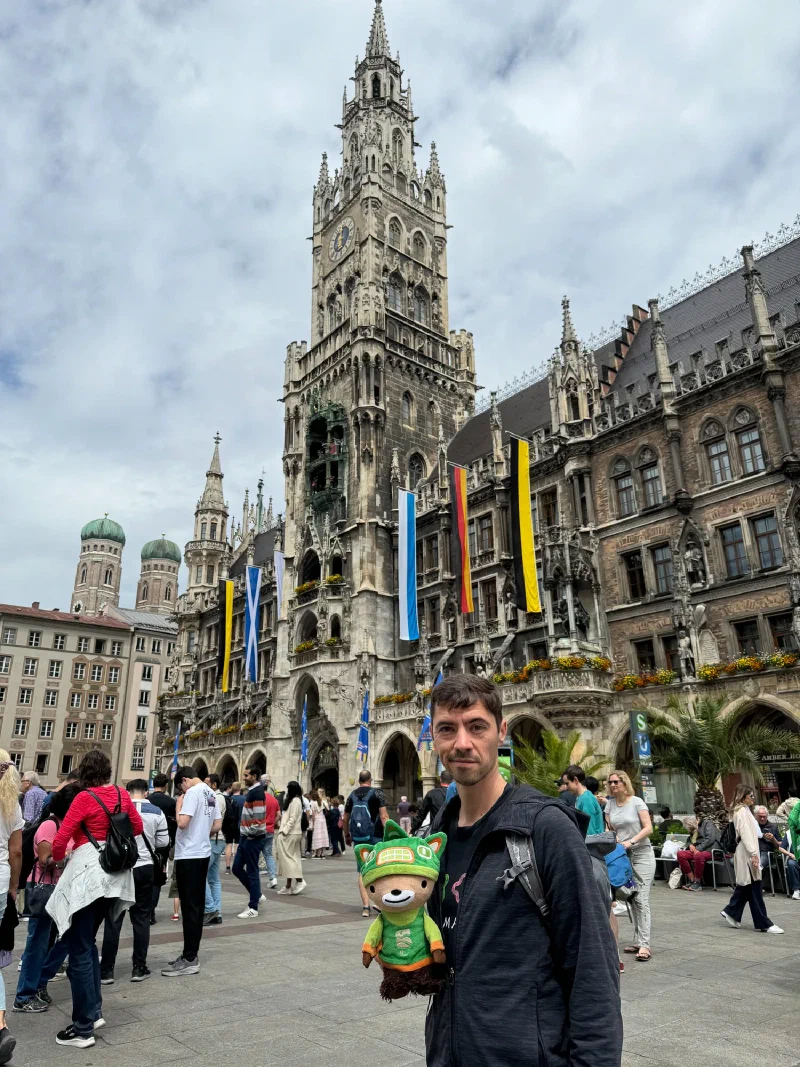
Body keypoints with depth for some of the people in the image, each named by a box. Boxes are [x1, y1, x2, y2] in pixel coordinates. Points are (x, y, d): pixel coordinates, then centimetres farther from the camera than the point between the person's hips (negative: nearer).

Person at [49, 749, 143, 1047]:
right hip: (113, 874, 7)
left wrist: (56, 859, 7)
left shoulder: (84, 798, -12)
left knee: (79, 950, 1)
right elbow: (137, 828, 15)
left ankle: (83, 1029, 5)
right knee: (88, 943, 22)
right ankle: (94, 1012, 25)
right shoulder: (122, 795, 4)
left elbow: (60, 839, -13)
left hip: (88, 874, -7)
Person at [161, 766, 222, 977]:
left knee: (189, 907, -4)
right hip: (203, 853, 9)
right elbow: (217, 825, 15)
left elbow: (182, 822, -24)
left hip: (189, 856, -9)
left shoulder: (193, 792, -15)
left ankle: (190, 960, 0)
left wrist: (179, 804, -9)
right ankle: (191, 954, 23)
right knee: (196, 906, 14)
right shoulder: (211, 794, 12)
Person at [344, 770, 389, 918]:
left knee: (362, 872, 7)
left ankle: (365, 906, 3)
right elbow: (384, 816, -13)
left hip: (359, 839, 3)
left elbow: (346, 818, 12)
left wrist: (347, 835, 25)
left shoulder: (352, 796, 7)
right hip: (375, 837, -3)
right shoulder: (377, 793, -5)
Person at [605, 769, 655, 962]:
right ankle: (638, 941, 14)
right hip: (622, 855, 5)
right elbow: (609, 829, 11)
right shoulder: (610, 804, 6)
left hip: (642, 854, -5)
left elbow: (648, 828, -11)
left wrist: (631, 841, -22)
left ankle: (644, 945, -10)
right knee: (631, 899, 6)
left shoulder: (637, 802, -8)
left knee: (641, 899, -9)